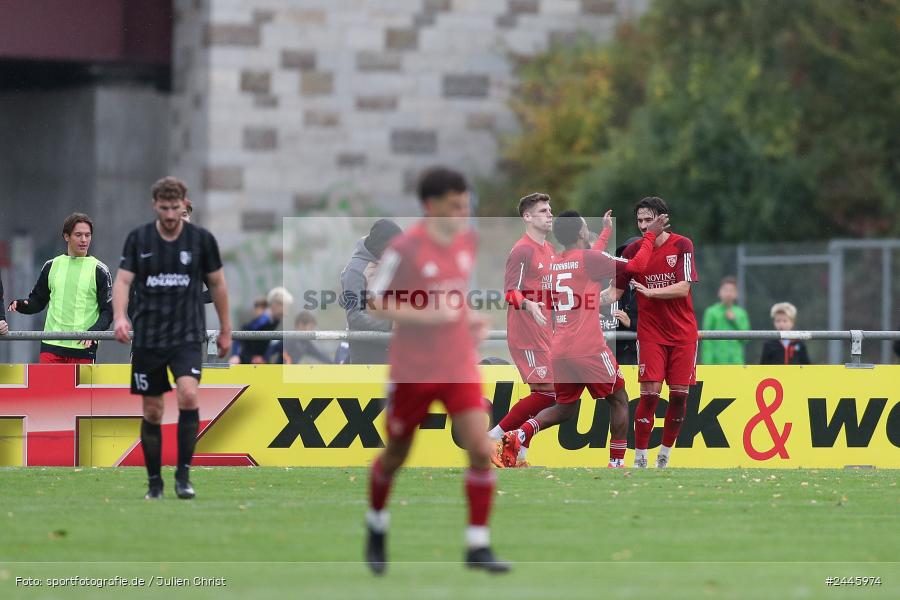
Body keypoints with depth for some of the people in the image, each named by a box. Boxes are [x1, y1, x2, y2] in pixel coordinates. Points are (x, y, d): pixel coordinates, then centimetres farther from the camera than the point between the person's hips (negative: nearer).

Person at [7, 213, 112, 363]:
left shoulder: (98, 271, 3)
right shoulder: (52, 266, 12)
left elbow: (108, 311, 0)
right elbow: (38, 301, 18)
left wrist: (94, 331, -17)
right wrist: (21, 304, -4)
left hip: (83, 349, -2)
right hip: (51, 347, 2)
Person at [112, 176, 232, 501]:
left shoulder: (201, 239, -1)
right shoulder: (138, 238, 0)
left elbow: (217, 284, 8)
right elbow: (123, 280, -4)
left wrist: (225, 330, 11)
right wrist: (120, 317, -23)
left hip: (188, 336, -1)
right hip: (148, 337, 2)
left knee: (188, 395, -23)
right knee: (152, 412, 4)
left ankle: (183, 473, -12)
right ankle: (154, 482, 17)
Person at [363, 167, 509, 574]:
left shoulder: (467, 241, 4)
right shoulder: (405, 249, -15)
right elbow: (376, 304, -13)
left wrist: (470, 319, 5)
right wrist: (428, 315, -24)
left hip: (460, 369, 4)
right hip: (413, 371, -4)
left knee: (480, 450, -12)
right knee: (396, 455, 11)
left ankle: (478, 547, -7)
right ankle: (376, 528, 38)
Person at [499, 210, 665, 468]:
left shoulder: (554, 264, 13)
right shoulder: (588, 259, -8)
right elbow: (636, 266, -10)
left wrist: (608, 231, 46)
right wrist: (651, 234, 4)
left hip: (559, 350, 7)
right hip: (589, 350, -7)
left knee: (564, 408, 18)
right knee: (619, 400, 11)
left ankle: (519, 434, -7)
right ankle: (616, 463, 5)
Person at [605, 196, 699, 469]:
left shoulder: (682, 245, -5)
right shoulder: (634, 250, 1)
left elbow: (683, 288, -13)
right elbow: (616, 291, 4)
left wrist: (650, 292, -22)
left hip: (683, 332, 0)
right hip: (651, 332, 0)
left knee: (679, 394, -1)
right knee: (650, 392, -12)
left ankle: (664, 455, 13)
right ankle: (639, 459, -6)